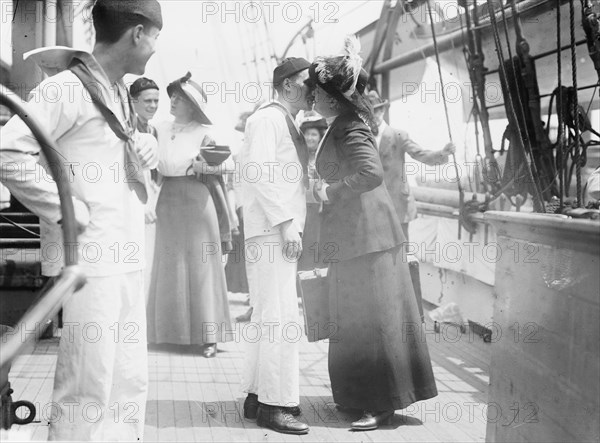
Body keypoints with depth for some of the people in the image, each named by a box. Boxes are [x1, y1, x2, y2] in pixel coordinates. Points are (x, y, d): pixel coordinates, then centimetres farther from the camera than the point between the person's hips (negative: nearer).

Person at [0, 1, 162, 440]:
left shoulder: (120, 92, 15)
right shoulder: (68, 88, -12)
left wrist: (146, 149, 7)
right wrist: (67, 210, -17)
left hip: (127, 258, 9)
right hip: (88, 258, -8)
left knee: (130, 381, 13)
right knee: (88, 388, -4)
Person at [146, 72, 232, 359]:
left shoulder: (204, 132, 0)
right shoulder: (161, 130, 10)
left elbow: (226, 165, -4)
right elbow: (161, 164, 3)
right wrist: (191, 165, -9)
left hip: (196, 203, -3)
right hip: (168, 203, 4)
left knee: (200, 265, -2)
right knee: (170, 266, 5)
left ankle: (206, 334, 2)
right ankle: (172, 330, 11)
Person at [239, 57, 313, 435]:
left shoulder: (289, 124, 21)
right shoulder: (267, 119, -8)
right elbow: (260, 174, -17)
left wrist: (294, 225, 12)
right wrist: (286, 224, -20)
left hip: (283, 231, 10)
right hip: (271, 232, -10)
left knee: (269, 316, 13)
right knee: (280, 317, -11)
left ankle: (258, 394, 20)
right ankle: (274, 404, -6)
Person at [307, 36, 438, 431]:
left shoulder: (348, 129, -16)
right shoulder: (345, 124, 12)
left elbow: (372, 173, -30)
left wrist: (330, 191, -21)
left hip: (365, 234, -10)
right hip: (353, 235, 10)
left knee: (371, 318, -3)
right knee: (357, 319, 15)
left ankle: (384, 403, 5)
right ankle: (365, 395, 26)